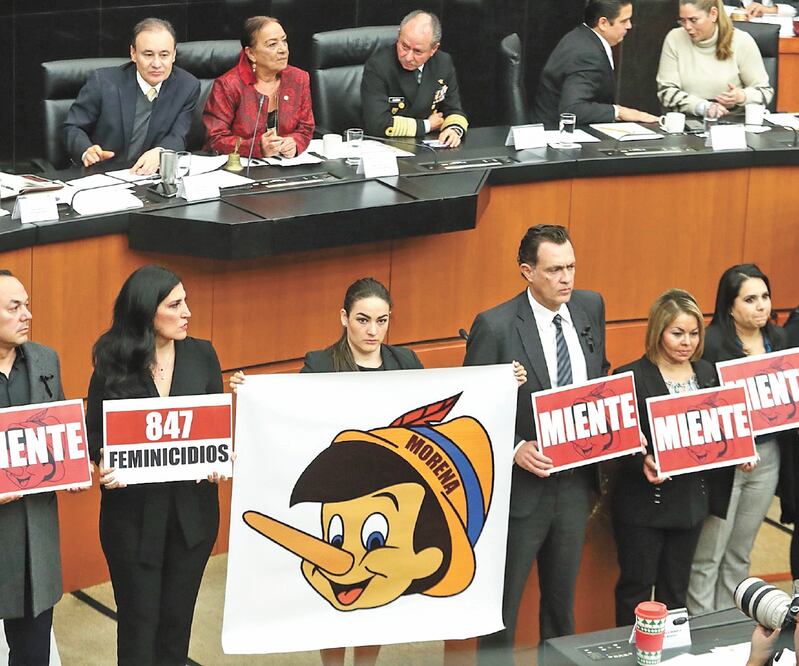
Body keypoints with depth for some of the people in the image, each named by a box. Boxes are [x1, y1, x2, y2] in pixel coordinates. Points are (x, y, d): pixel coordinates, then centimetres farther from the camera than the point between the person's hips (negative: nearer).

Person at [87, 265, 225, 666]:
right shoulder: (112, 363, -5)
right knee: (138, 621, 4)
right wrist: (103, 463, -20)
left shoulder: (202, 355, 1)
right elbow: (94, 430, 0)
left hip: (191, 506, 2)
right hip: (132, 509, -2)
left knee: (177, 618, 11)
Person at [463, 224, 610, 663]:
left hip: (575, 482, 5)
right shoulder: (495, 327, -17)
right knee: (502, 604, 8)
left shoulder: (590, 307, 0)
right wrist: (514, 449, -24)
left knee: (562, 599, 21)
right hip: (522, 485, -5)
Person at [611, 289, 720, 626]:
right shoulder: (631, 377, -12)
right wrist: (642, 462, -29)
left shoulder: (706, 373, 7)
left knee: (676, 590, 16)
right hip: (644, 502, -5)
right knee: (636, 588, 6)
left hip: (690, 497, 5)